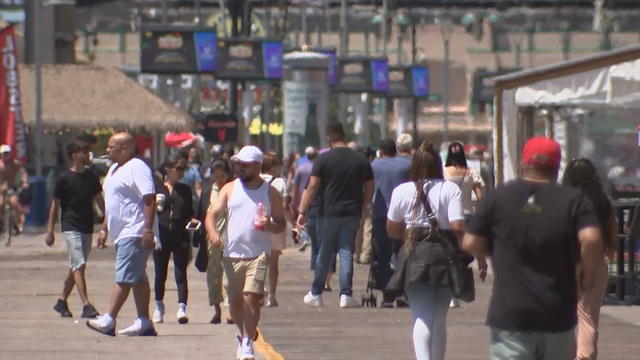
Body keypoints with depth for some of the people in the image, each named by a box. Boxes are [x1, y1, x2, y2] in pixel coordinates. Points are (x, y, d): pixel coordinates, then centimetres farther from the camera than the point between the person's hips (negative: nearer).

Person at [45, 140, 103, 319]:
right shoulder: (64, 178, -6)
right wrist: (50, 231, -3)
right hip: (71, 227, -6)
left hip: (87, 228, 6)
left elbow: (99, 199, 16)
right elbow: (55, 205, -2)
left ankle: (62, 302, 25)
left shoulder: (91, 177, 9)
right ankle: (86, 306, -19)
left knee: (75, 267, 12)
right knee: (79, 266, -14)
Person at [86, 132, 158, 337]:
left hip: (134, 233, -11)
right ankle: (144, 323, 12)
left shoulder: (137, 168, -13)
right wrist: (104, 229, 24)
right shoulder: (114, 170, 19)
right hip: (122, 234, 11)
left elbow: (150, 199, -20)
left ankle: (108, 320, -18)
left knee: (123, 277, -13)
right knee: (138, 278, 10)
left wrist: (148, 230, -24)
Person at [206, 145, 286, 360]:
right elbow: (212, 214, 0)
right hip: (232, 254, 3)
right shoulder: (229, 189, 8)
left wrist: (269, 225, -17)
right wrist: (213, 233, -21)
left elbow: (281, 225, 6)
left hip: (258, 255, -3)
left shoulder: (270, 193, 4)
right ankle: (243, 334, 35)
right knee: (235, 301, 9)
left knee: (251, 298, -15)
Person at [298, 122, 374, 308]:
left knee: (324, 254, 9)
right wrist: (361, 208, 17)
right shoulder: (361, 160, 3)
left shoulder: (323, 159, -6)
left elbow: (312, 187, -8)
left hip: (329, 213, -1)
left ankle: (316, 294, 17)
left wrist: (302, 211, -5)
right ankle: (346, 294, -5)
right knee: (346, 253, 3)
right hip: (352, 214, 1)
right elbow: (369, 188, 6)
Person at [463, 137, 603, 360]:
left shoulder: (497, 198, 2)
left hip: (510, 315, -1)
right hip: (557, 316, 1)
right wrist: (588, 277, -1)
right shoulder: (574, 201, -1)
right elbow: (591, 239, -17)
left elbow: (471, 244, 2)